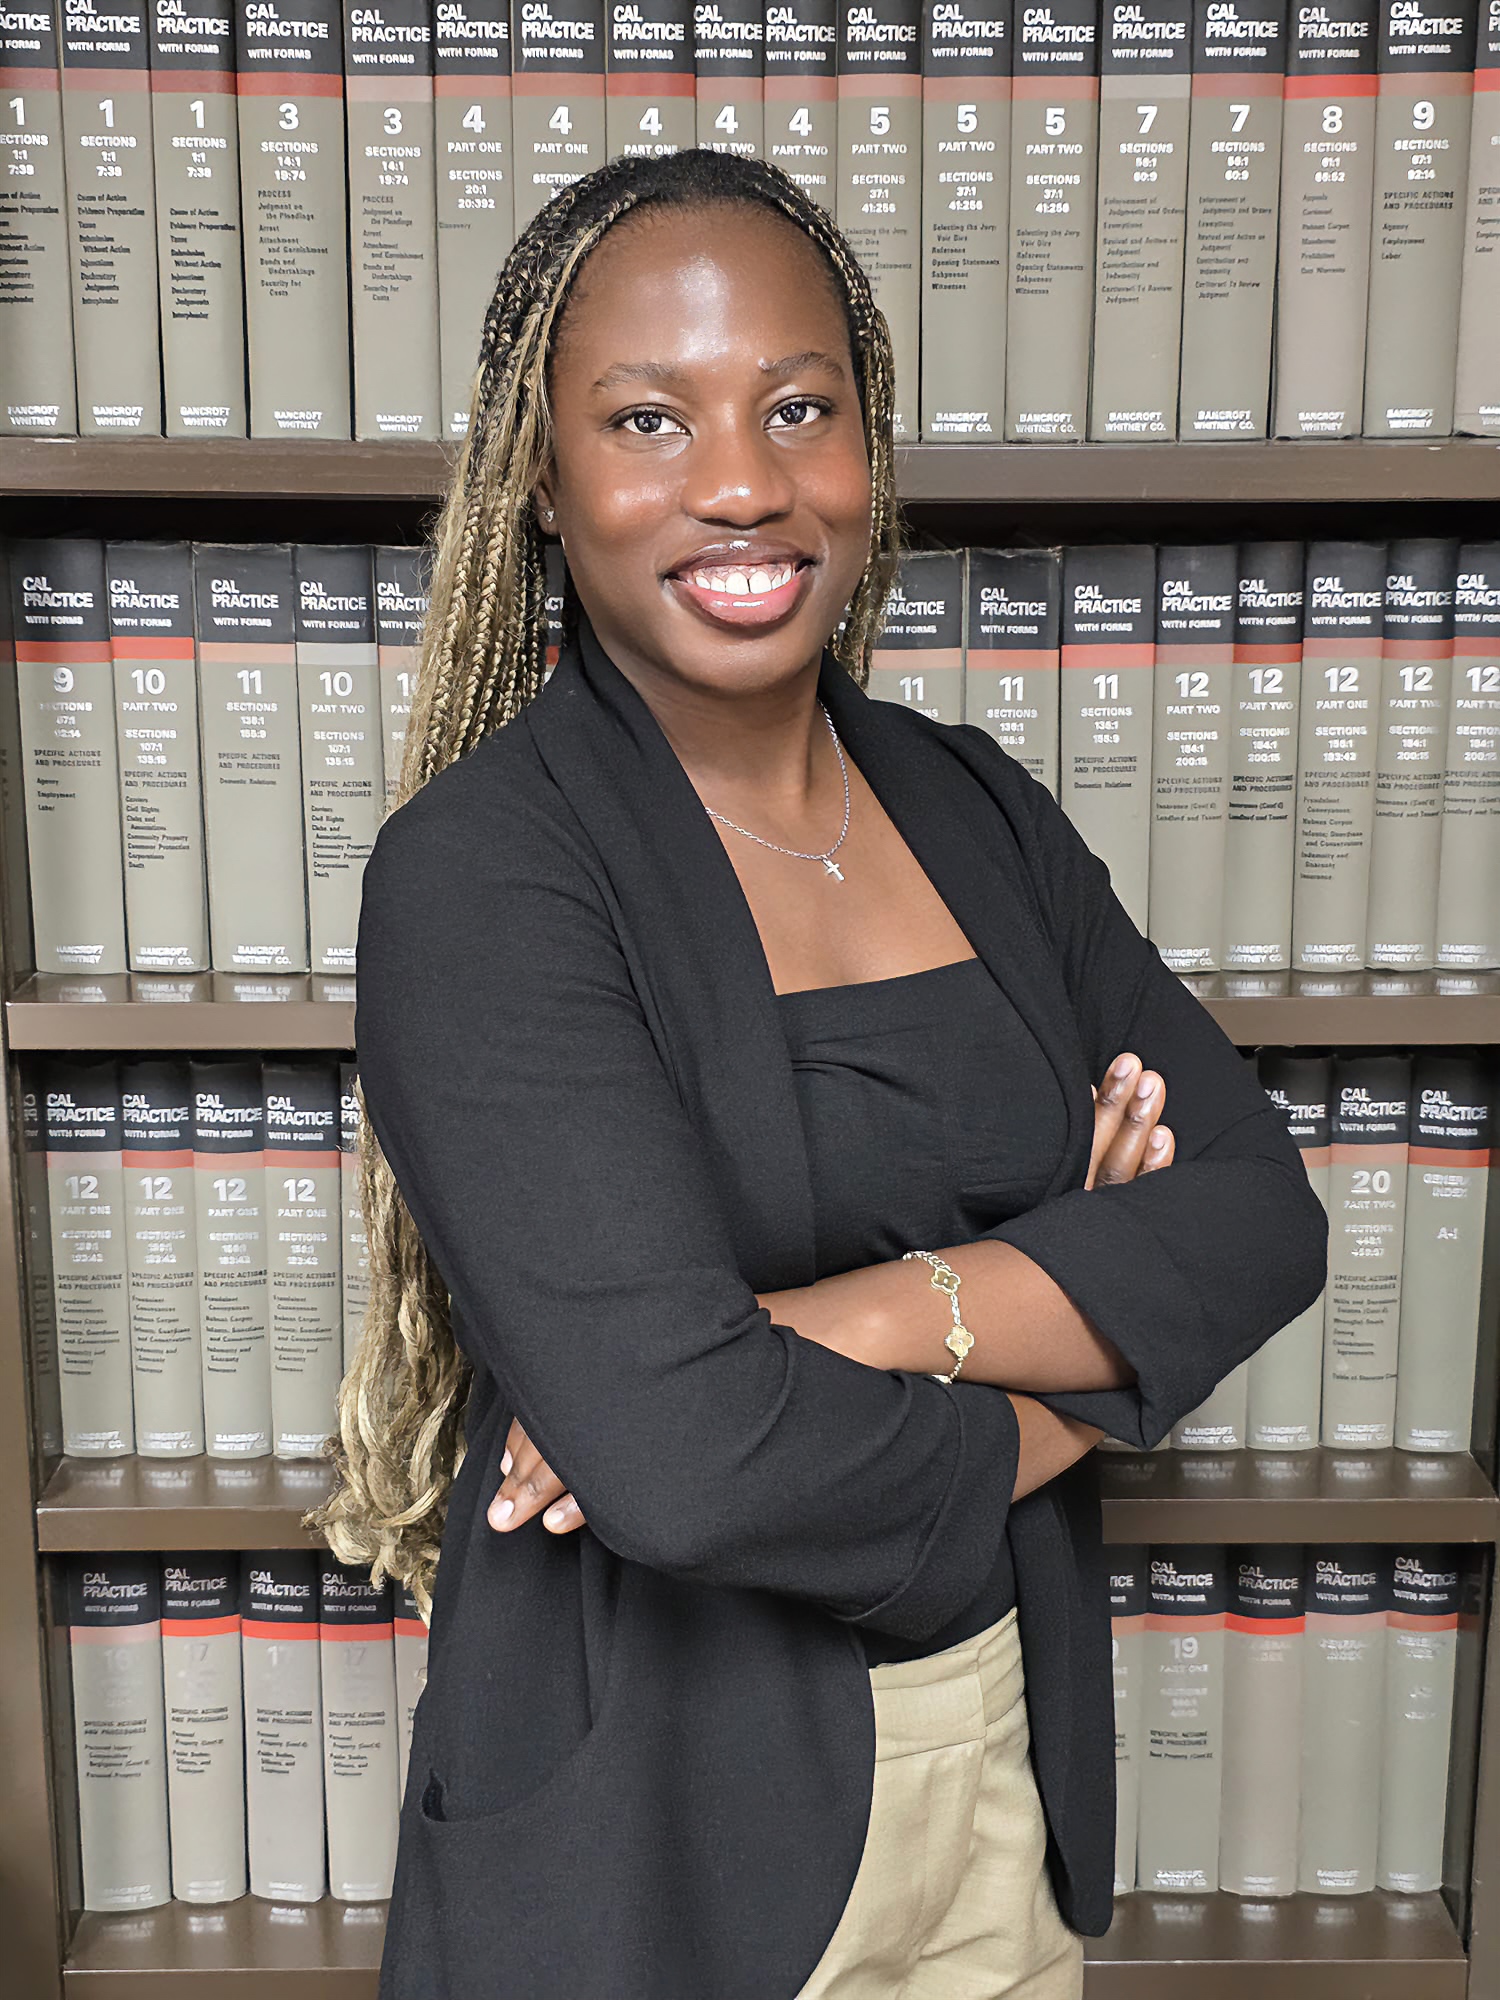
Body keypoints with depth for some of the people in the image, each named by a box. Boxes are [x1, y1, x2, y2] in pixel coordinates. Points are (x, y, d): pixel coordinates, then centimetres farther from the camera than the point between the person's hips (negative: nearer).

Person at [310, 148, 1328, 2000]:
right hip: (651, 1808, -4)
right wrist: (1072, 1348, -13)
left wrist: (868, 1320, -22)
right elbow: (681, 1458, -29)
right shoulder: (481, 870, -19)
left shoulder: (971, 802, -1)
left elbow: (1259, 1217, -8)